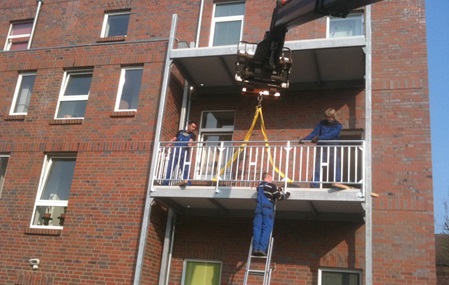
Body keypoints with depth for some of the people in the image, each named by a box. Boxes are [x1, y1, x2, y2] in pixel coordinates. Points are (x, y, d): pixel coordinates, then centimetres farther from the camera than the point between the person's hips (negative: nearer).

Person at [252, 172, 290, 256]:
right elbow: (279, 197, 1)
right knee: (266, 229, -5)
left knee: (257, 228, 0)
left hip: (258, 208, 5)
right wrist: (285, 195, 20)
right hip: (268, 209, -5)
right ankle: (262, 248, -16)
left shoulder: (259, 186, 20)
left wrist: (277, 189, 33)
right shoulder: (271, 186, 1)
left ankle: (255, 248, -10)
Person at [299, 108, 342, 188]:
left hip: (333, 149, -1)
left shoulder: (338, 126, -1)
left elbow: (330, 135, -17)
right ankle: (314, 186, -2)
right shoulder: (322, 123, 8)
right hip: (322, 148, 2)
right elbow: (314, 133, 3)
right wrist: (305, 139, -14)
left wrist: (319, 138, -29)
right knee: (317, 167, -5)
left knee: (336, 167, -4)